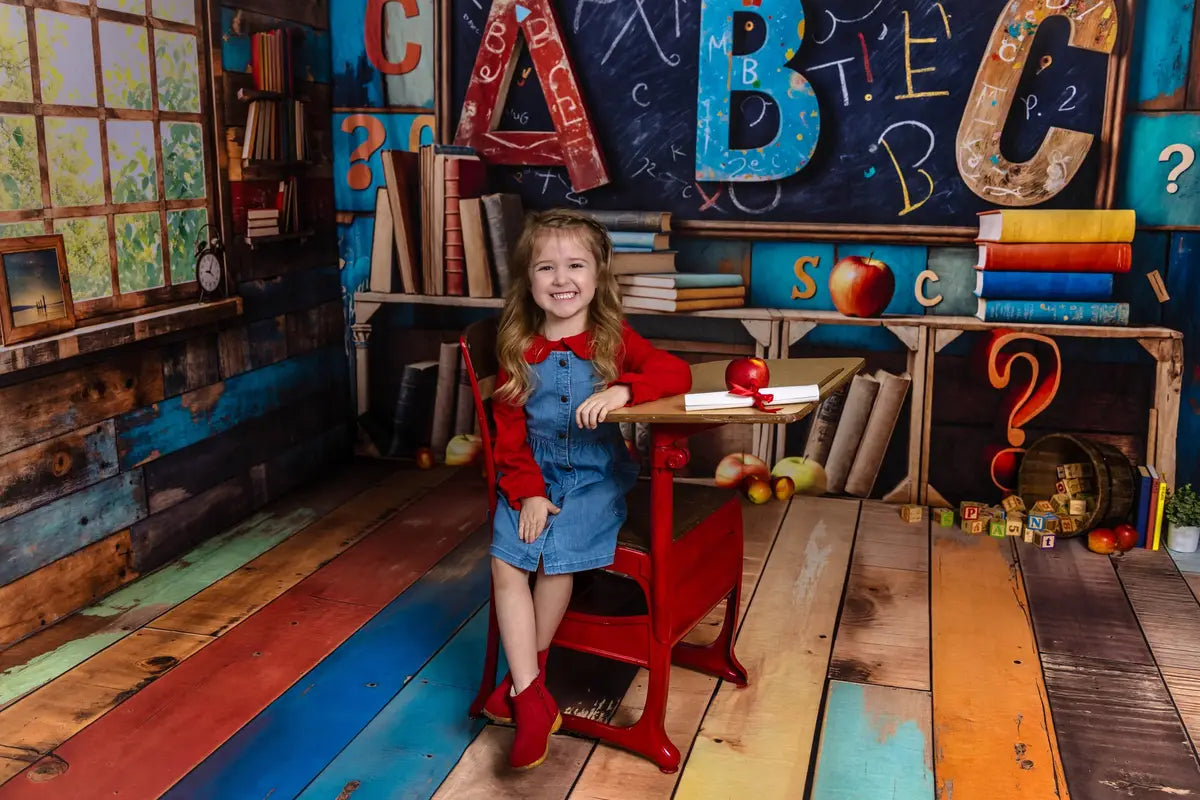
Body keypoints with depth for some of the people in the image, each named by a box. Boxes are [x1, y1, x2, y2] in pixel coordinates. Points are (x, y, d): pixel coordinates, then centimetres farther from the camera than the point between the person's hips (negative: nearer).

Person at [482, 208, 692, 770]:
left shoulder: (615, 340, 0)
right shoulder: (518, 350, 5)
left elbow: (677, 372, -13)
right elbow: (509, 432, 3)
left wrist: (623, 389, -32)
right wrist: (527, 492, -12)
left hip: (597, 477, -2)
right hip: (534, 478, 3)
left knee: (560, 550, -26)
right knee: (505, 564, -19)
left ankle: (524, 676, -3)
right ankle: (533, 701, -12)